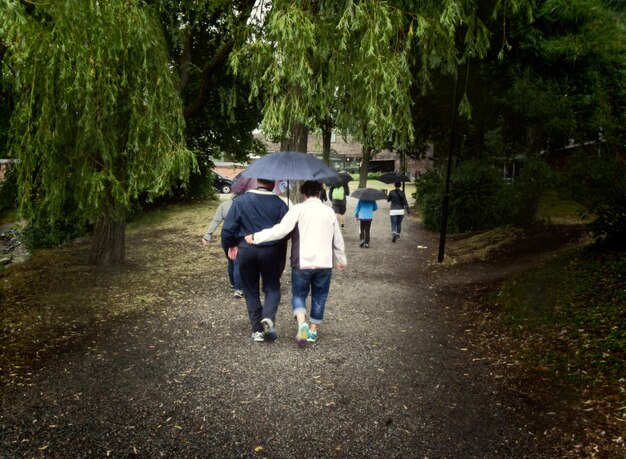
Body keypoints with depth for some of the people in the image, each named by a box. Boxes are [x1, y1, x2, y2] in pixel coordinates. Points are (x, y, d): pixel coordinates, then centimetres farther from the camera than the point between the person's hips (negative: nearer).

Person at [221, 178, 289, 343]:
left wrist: (230, 245, 15)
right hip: (270, 251, -1)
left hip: (245, 250, 1)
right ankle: (268, 317, -11)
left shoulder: (240, 201, -3)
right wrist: (282, 258, 5)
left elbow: (228, 228, -3)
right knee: (272, 287, 14)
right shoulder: (279, 204, -7)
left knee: (251, 290, 14)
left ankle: (257, 329, 14)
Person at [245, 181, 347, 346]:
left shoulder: (298, 209, -6)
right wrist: (341, 260, 29)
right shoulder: (329, 211, 6)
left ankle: (302, 324, -13)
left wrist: (256, 237, -6)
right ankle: (313, 330, 21)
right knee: (319, 297, 16)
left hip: (302, 262, -2)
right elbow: (338, 240, 14)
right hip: (324, 263, 3)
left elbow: (280, 230, -15)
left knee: (298, 295, 11)